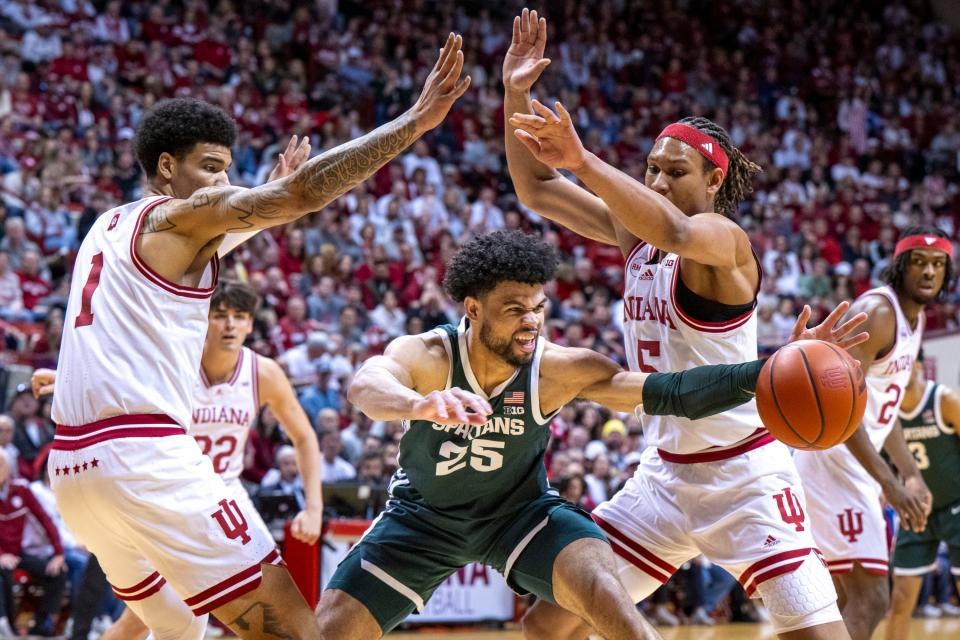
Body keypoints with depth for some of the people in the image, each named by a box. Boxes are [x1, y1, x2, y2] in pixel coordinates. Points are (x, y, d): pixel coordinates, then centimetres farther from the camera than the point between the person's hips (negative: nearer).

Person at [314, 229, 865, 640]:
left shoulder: (560, 369, -26)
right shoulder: (425, 356, -30)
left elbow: (668, 391, -33)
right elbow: (367, 385, -54)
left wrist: (771, 371, -50)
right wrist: (421, 404, -79)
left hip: (519, 509, -1)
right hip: (425, 514, 1)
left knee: (602, 591, -26)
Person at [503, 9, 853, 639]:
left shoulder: (724, 238, -16)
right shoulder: (635, 231, 6)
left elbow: (678, 233, -41)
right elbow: (536, 190, 8)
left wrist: (585, 161, -48)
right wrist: (516, 95, -4)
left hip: (745, 474, -7)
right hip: (666, 473, 7)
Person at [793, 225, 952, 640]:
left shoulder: (914, 318, 15)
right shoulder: (876, 311, -16)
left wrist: (911, 475, 19)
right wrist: (889, 483, -28)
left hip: (855, 465, 11)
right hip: (832, 460, -11)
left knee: (850, 599, 16)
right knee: (871, 600, -16)